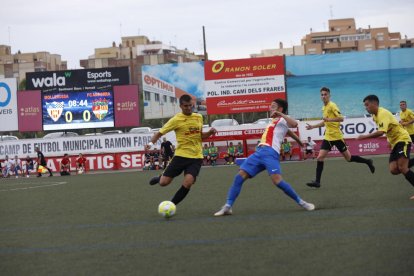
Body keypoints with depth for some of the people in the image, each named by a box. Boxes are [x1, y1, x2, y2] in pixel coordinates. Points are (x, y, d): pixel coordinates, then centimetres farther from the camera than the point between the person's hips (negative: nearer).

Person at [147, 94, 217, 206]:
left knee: (187, 183, -19)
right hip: (181, 155, -2)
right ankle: (160, 177, 35)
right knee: (164, 182, -5)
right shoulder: (176, 120, -5)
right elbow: (159, 133, -3)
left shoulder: (199, 117, 8)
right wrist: (151, 143, -22)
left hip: (196, 157, 2)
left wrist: (210, 132, 1)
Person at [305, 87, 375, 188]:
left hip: (337, 136, -7)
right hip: (328, 137, 7)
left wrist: (329, 119, -31)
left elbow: (341, 118, -21)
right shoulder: (324, 108, 14)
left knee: (348, 158, 1)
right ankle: (317, 181, -6)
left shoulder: (332, 106, -11)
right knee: (320, 158, -6)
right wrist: (313, 126, 24)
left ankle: (367, 162, 23)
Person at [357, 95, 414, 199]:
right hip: (394, 142, 9)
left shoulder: (383, 114, -21)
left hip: (403, 139, -9)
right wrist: (390, 141, 12)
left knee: (402, 168, -22)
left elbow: (381, 132, -34)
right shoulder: (375, 116, 8)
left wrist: (365, 136, -32)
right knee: (394, 170, -5)